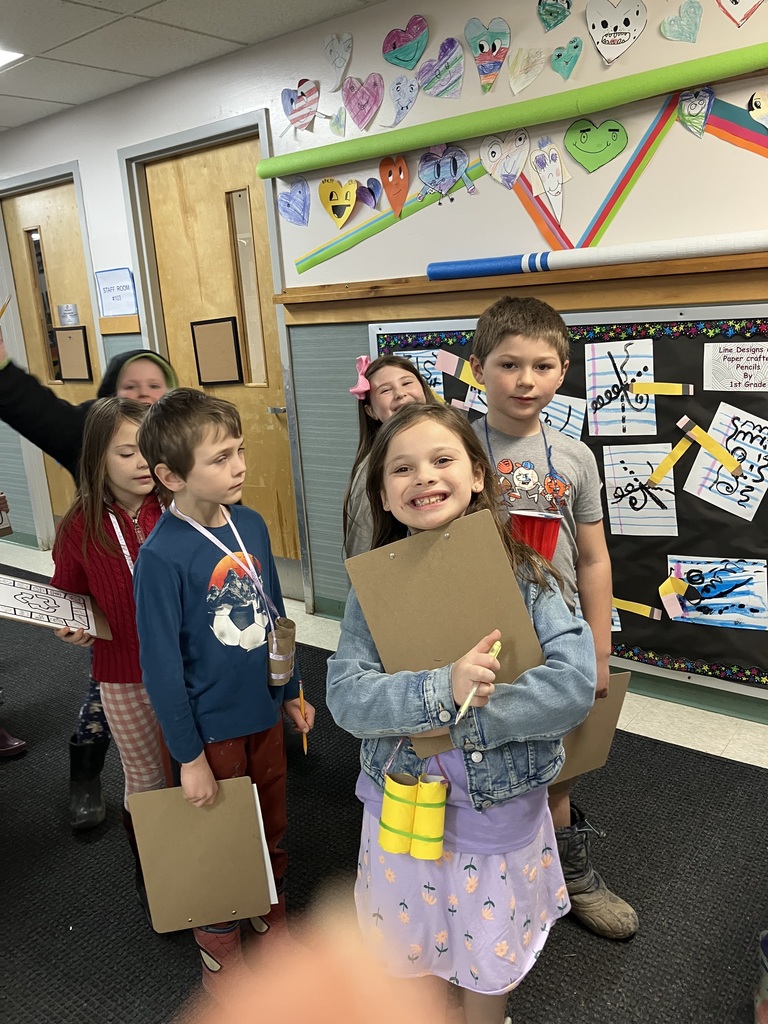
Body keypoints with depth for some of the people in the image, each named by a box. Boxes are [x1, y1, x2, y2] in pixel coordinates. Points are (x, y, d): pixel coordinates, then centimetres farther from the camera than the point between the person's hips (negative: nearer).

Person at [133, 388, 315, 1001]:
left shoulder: (251, 524, -6)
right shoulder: (162, 555, -24)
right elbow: (162, 665, -18)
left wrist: (292, 691, 12)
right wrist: (188, 756, -13)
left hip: (264, 710, 5)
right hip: (211, 726, -5)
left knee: (273, 822, 23)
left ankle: (272, 912, 51)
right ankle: (220, 953, 43)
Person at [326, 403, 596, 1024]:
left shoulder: (522, 573, -13)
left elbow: (575, 684, -22)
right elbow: (345, 697, -19)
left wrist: (464, 717, -26)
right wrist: (443, 688, -33)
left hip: (501, 804, -1)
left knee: (489, 960, 22)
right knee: (410, 952, 24)